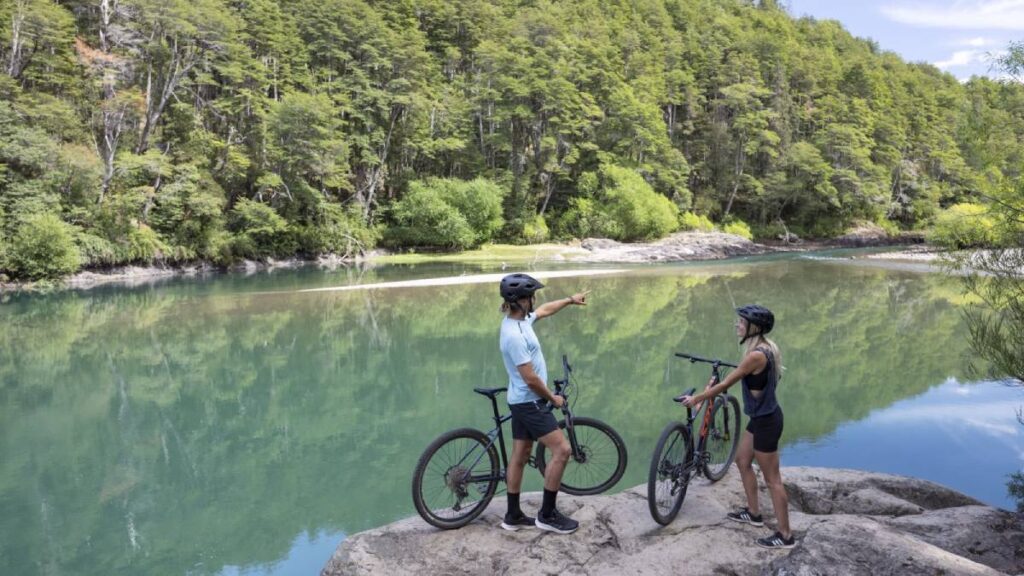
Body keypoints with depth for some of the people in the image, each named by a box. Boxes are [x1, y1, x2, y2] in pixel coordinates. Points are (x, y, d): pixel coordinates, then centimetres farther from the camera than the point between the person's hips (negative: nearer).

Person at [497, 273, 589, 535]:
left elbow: (544, 310, 26)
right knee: (562, 449, -7)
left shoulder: (520, 319, 3)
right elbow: (531, 379, -24)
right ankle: (547, 514, 2)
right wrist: (553, 398, -10)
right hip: (529, 402, -10)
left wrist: (570, 300, 34)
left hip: (522, 401, 10)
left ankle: (513, 515, 23)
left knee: (520, 455, 14)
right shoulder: (514, 335, -27)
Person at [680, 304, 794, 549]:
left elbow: (725, 384, -19)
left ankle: (785, 535, 14)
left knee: (772, 479, 2)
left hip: (766, 421, -10)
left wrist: (696, 398, -8)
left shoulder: (756, 355, -26)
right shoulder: (765, 347, 3)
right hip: (762, 416, 10)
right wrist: (716, 384, 16)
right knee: (742, 461, 23)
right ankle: (753, 513, 38)